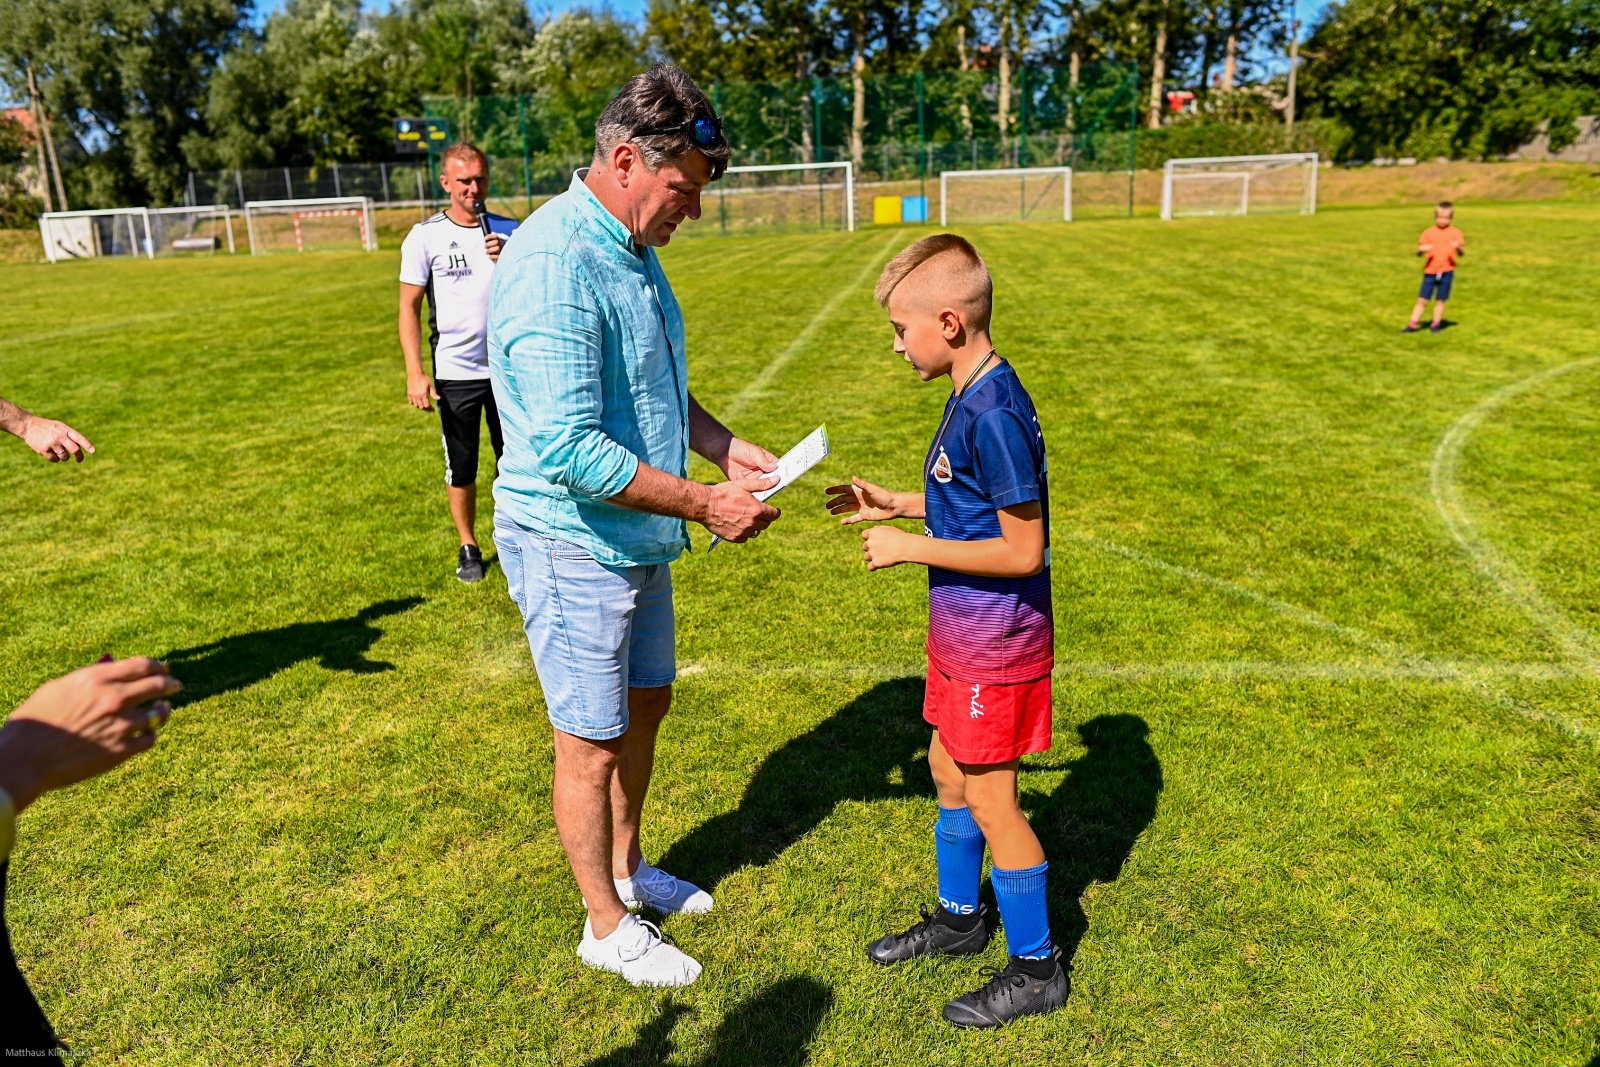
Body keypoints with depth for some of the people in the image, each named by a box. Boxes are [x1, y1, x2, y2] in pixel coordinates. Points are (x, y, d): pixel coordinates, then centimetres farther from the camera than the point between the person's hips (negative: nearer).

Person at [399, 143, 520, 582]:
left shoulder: (509, 232, 4)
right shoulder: (425, 236, -3)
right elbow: (409, 307, -3)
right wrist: (415, 373, -10)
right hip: (455, 373, -1)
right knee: (461, 469, 8)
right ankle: (469, 547, 24)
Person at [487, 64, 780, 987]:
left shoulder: (633, 250, 7)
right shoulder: (553, 265, -24)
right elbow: (569, 448, -30)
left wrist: (729, 449, 5)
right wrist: (703, 504, -23)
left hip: (639, 538, 9)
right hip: (572, 544, -9)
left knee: (646, 704, 21)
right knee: (593, 743, 6)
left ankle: (628, 869, 43)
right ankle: (608, 926, 28)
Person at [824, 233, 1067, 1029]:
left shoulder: (995, 413, -25)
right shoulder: (972, 396, 6)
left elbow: (1023, 549, -25)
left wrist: (911, 548, -19)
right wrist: (895, 503, 8)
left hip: (996, 641, -10)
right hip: (961, 630, 10)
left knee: (989, 799, 4)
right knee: (947, 769, 21)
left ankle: (1037, 968, 24)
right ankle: (959, 917, 42)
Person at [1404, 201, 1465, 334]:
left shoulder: (1455, 233, 2)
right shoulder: (1429, 232, 5)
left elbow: (1462, 253, -4)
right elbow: (1419, 252, 2)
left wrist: (1458, 247, -27)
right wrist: (1421, 249, -22)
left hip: (1446, 271, -1)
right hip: (1430, 271, 1)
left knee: (1440, 299, 4)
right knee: (1422, 299, 1)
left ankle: (1436, 324, 16)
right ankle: (1413, 324, 7)